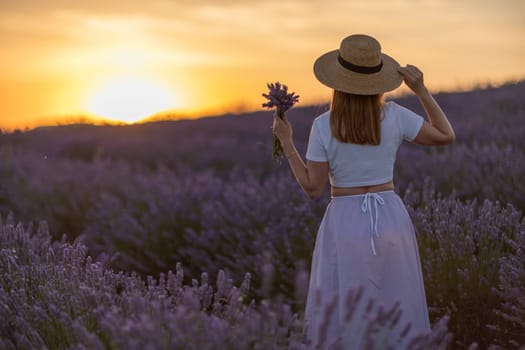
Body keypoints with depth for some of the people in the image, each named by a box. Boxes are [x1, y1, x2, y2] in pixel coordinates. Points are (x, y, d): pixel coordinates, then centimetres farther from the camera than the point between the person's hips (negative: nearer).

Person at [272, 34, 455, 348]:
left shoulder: (324, 125, -10)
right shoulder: (394, 115, -5)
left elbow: (313, 188, -7)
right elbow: (447, 136, 5)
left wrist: (286, 142, 0)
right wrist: (421, 90, 4)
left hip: (345, 224, -2)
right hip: (391, 219, 2)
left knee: (342, 321, 9)